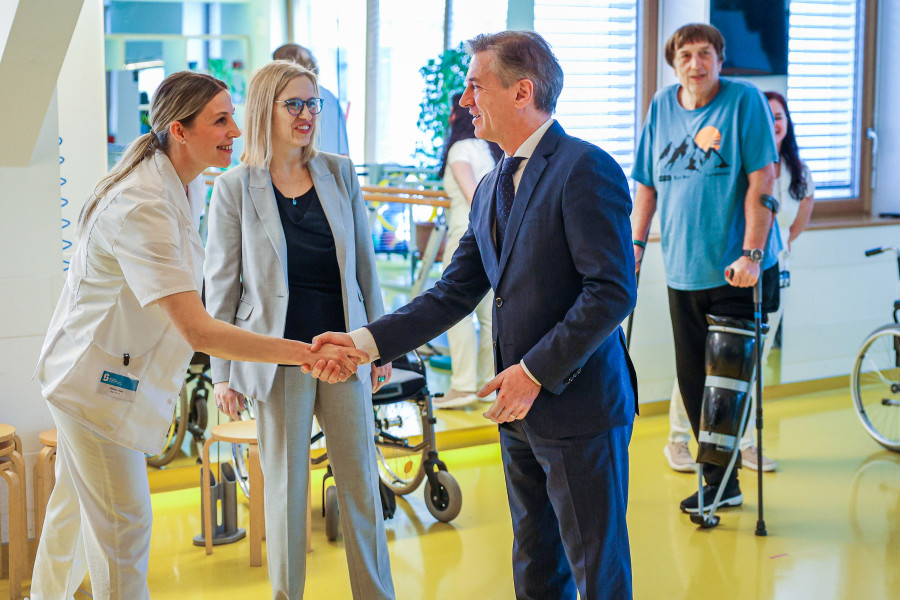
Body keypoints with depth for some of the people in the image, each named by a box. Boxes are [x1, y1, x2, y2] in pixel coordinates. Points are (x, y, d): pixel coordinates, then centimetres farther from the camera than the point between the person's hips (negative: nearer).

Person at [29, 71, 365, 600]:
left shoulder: (189, 185, 1)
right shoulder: (141, 208, -31)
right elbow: (196, 330, -38)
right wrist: (306, 353, -42)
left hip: (132, 371, 9)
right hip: (97, 378, -9)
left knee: (75, 506, 23)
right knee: (125, 527, -4)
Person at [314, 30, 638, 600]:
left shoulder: (586, 169, -15)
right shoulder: (492, 188, 13)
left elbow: (613, 291, -21)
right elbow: (453, 295, 11)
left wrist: (536, 372, -19)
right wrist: (366, 341, 0)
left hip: (580, 405, -8)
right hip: (523, 410, 9)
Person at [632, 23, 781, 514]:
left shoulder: (744, 100, -7)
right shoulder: (662, 106, 8)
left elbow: (761, 182, -12)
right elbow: (647, 183, 15)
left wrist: (751, 255, -18)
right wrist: (636, 242, 7)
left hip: (736, 271, -5)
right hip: (681, 270, 5)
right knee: (691, 378, 9)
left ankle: (722, 481, 11)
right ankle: (720, 477, 22)